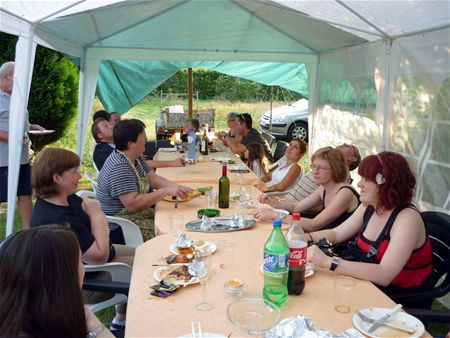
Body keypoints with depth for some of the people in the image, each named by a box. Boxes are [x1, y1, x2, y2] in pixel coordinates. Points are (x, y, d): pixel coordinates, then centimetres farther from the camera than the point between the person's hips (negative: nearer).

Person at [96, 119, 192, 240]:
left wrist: (176, 187, -7)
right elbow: (132, 204, -28)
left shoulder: (136, 157, 9)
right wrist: (166, 191, -26)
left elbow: (153, 178, 10)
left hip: (141, 214, 9)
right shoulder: (119, 167, -22)